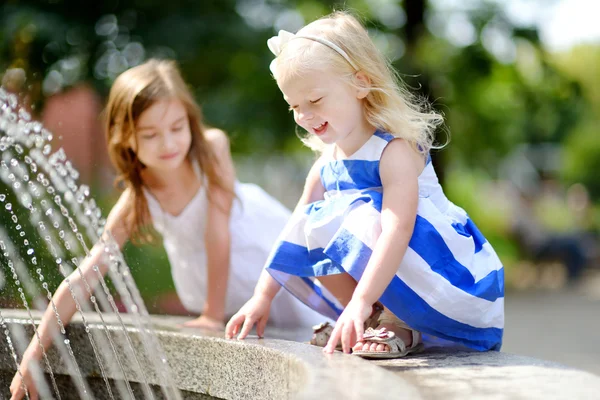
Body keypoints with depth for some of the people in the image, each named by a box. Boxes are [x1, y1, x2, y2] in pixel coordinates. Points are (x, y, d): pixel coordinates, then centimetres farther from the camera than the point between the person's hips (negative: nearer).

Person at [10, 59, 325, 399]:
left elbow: (217, 232, -30)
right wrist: (33, 355, -27)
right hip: (202, 267, 2)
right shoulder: (137, 202, -26)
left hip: (260, 241, -2)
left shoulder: (212, 147, -32)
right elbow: (83, 278, -25)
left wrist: (214, 314, -28)